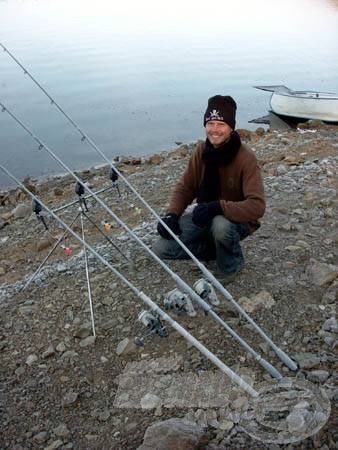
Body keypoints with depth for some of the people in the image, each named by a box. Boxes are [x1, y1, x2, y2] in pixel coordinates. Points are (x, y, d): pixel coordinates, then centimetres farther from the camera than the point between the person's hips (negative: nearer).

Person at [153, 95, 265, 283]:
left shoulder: (246, 158, -23)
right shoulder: (201, 151, -6)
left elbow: (257, 206, -29)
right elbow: (185, 187, 1)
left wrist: (218, 207, -39)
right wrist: (172, 215, -17)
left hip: (237, 219, -5)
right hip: (204, 216, 5)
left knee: (220, 225, -42)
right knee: (161, 248, -9)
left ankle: (231, 264, -7)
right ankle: (218, 248, 9)